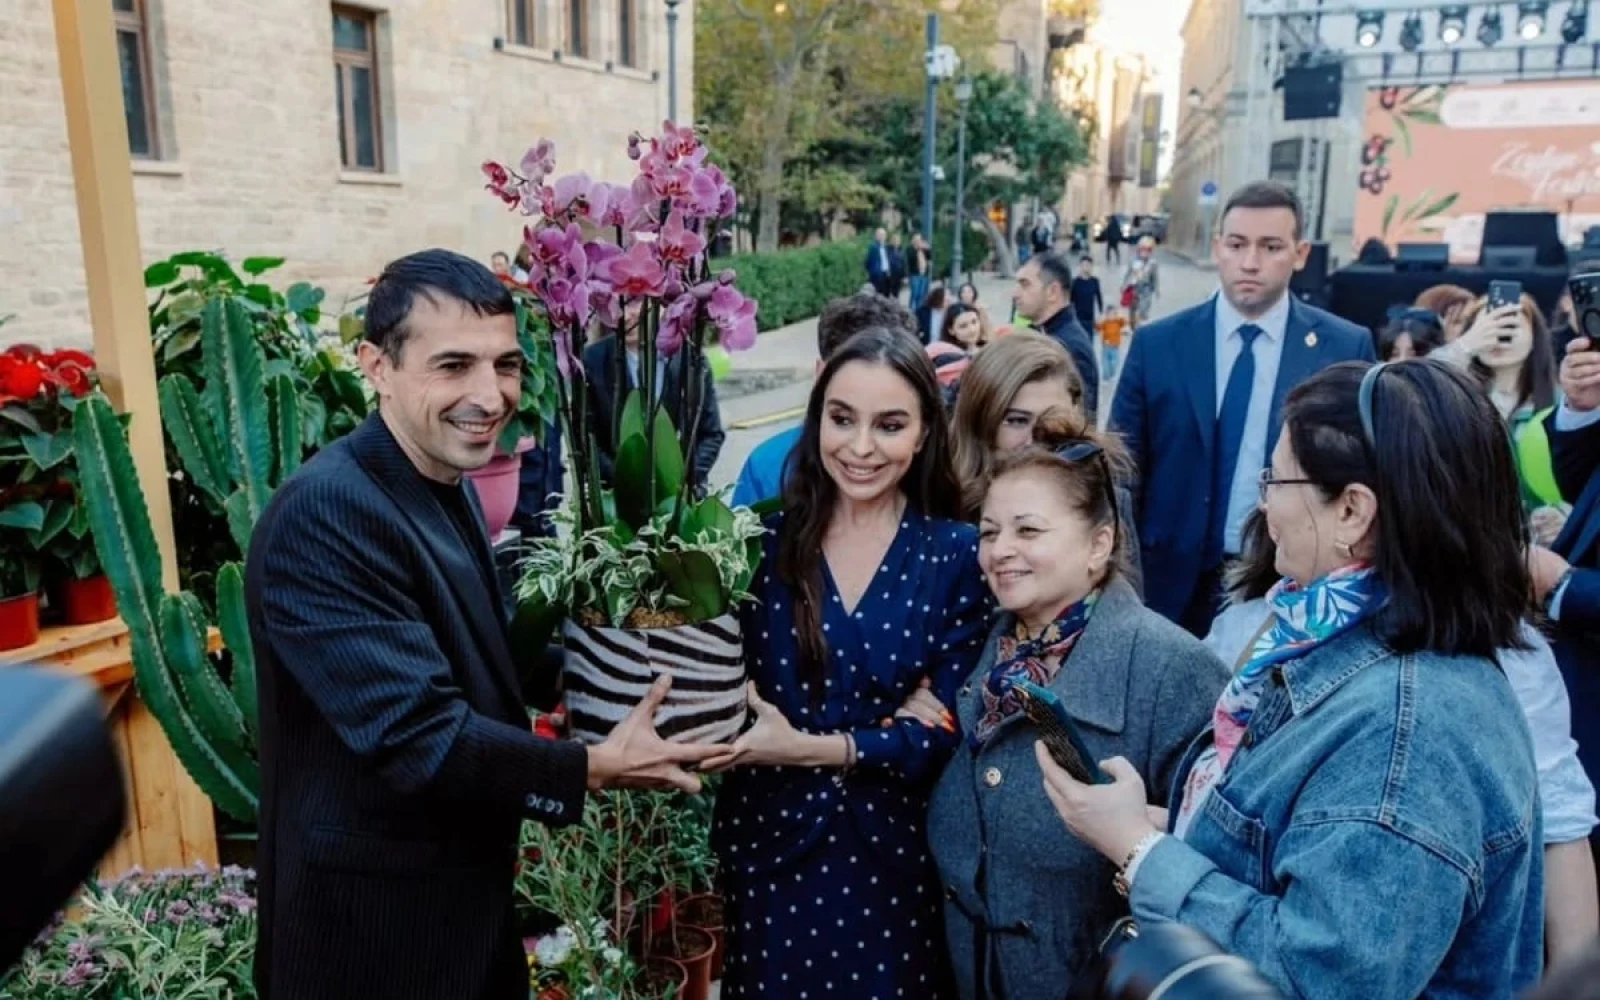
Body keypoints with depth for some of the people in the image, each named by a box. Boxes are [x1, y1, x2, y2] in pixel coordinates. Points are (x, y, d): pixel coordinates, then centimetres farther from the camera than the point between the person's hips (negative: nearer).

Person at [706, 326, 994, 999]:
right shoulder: (763, 537, -5)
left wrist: (811, 748, -19)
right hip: (765, 846, 1)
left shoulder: (956, 555, -7)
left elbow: (949, 729, -10)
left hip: (890, 854, 0)